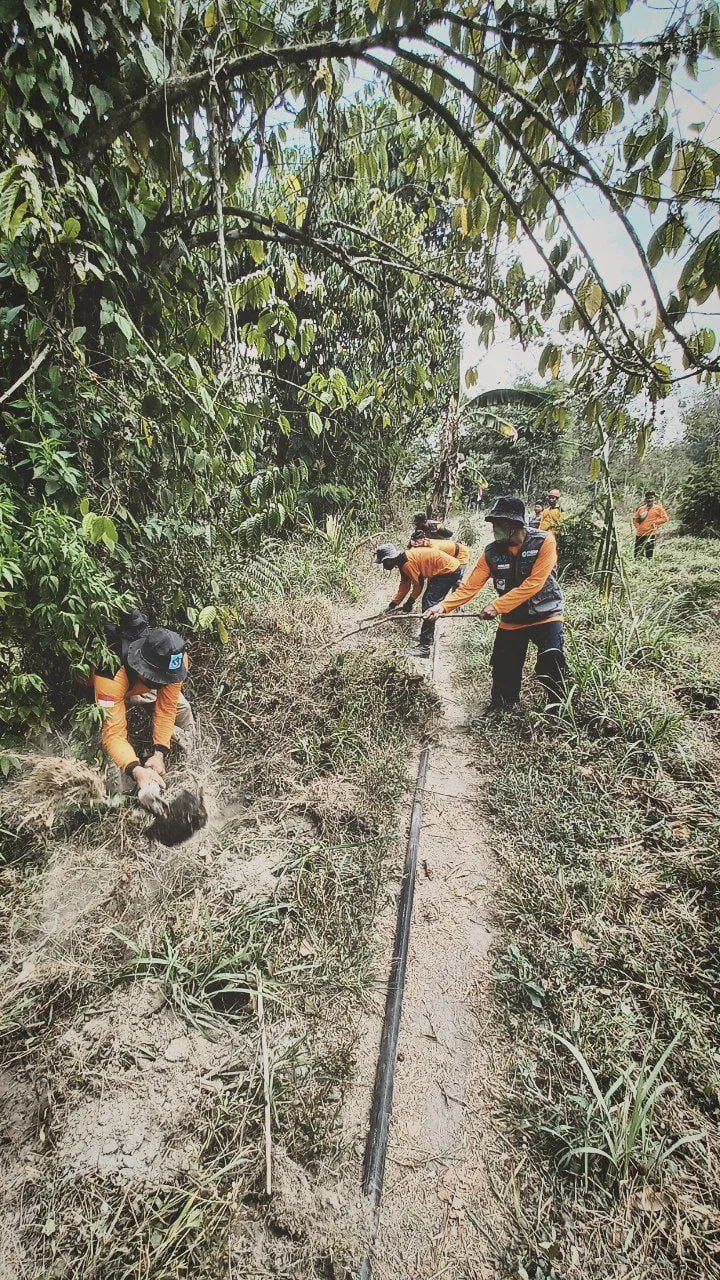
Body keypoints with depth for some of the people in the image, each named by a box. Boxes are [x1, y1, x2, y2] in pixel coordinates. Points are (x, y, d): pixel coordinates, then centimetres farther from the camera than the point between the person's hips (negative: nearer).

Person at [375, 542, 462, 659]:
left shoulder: (408, 563, -23)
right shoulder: (403, 561, 8)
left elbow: (418, 585, -13)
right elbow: (404, 585, 14)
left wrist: (409, 602, 1)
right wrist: (393, 604, 14)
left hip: (449, 572, -11)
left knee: (430, 607, -13)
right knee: (427, 602, 21)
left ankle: (424, 648, -12)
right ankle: (427, 635, 37)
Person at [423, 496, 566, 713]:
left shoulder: (544, 542, -16)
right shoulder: (492, 552, -5)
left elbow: (533, 584, -24)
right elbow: (471, 586, -8)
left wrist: (497, 606, -26)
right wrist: (444, 606, -23)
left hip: (546, 616, -3)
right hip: (511, 621, 4)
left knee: (551, 662, -18)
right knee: (503, 674, 8)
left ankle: (557, 709, 6)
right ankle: (498, 716, 30)